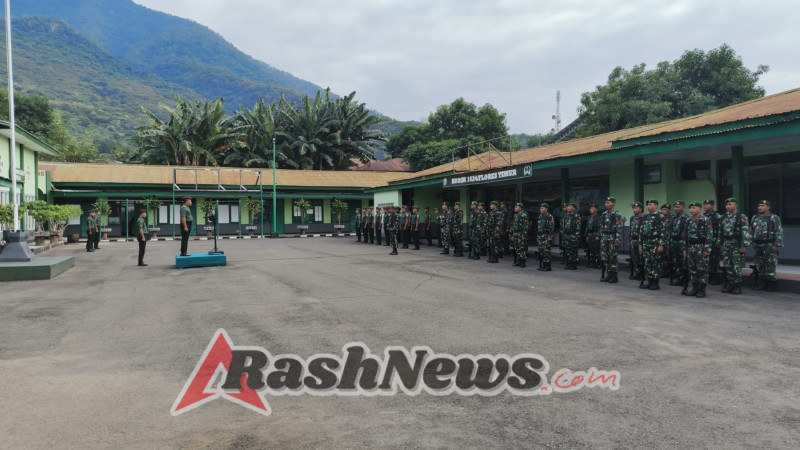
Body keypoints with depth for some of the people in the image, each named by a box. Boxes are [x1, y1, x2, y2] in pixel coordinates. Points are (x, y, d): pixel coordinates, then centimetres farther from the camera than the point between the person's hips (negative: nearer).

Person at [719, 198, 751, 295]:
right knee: (727, 266, 8)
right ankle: (729, 285, 17)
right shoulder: (724, 217, 12)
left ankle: (737, 286, 7)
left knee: (737, 267, -2)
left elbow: (746, 232, -13)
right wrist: (721, 244, 15)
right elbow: (720, 232, 18)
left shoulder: (742, 217, -8)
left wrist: (744, 246, -17)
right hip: (726, 245, 6)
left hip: (737, 245, -6)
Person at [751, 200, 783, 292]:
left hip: (769, 246, -6)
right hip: (758, 246, 6)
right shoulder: (755, 217, 12)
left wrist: (776, 245, -16)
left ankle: (771, 285, 5)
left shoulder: (774, 218, -7)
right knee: (759, 265, 11)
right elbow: (751, 231, 18)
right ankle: (761, 284, 19)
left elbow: (779, 232, -11)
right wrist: (753, 243, 14)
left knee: (770, 266, -2)